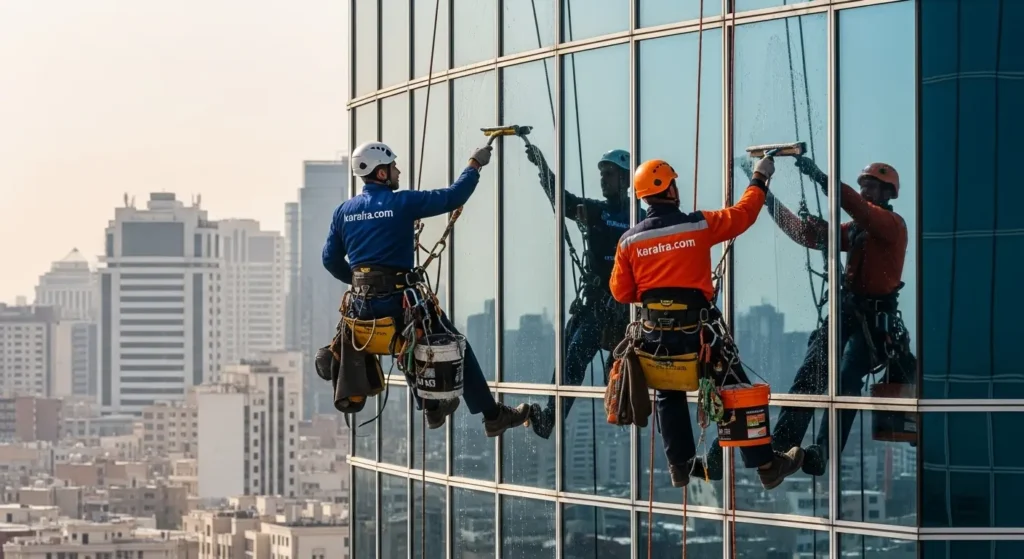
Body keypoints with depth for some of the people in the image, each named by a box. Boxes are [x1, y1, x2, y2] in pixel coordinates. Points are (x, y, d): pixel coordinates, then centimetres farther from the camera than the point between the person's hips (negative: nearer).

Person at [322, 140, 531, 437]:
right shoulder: (402, 202, -10)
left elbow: (331, 259, 11)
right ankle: (493, 415, 10)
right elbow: (452, 197, -6)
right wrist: (475, 165, 9)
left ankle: (432, 407, 40)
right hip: (397, 299, -6)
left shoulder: (343, 211, 6)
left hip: (362, 302, 6)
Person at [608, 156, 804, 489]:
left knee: (668, 396, 23)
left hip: (656, 334, 3)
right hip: (698, 330, -3)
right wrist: (760, 179, 18)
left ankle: (680, 465, 25)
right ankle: (767, 466, 8)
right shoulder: (699, 226, -10)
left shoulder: (629, 241, -3)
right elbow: (743, 214, 3)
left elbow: (621, 292, 3)